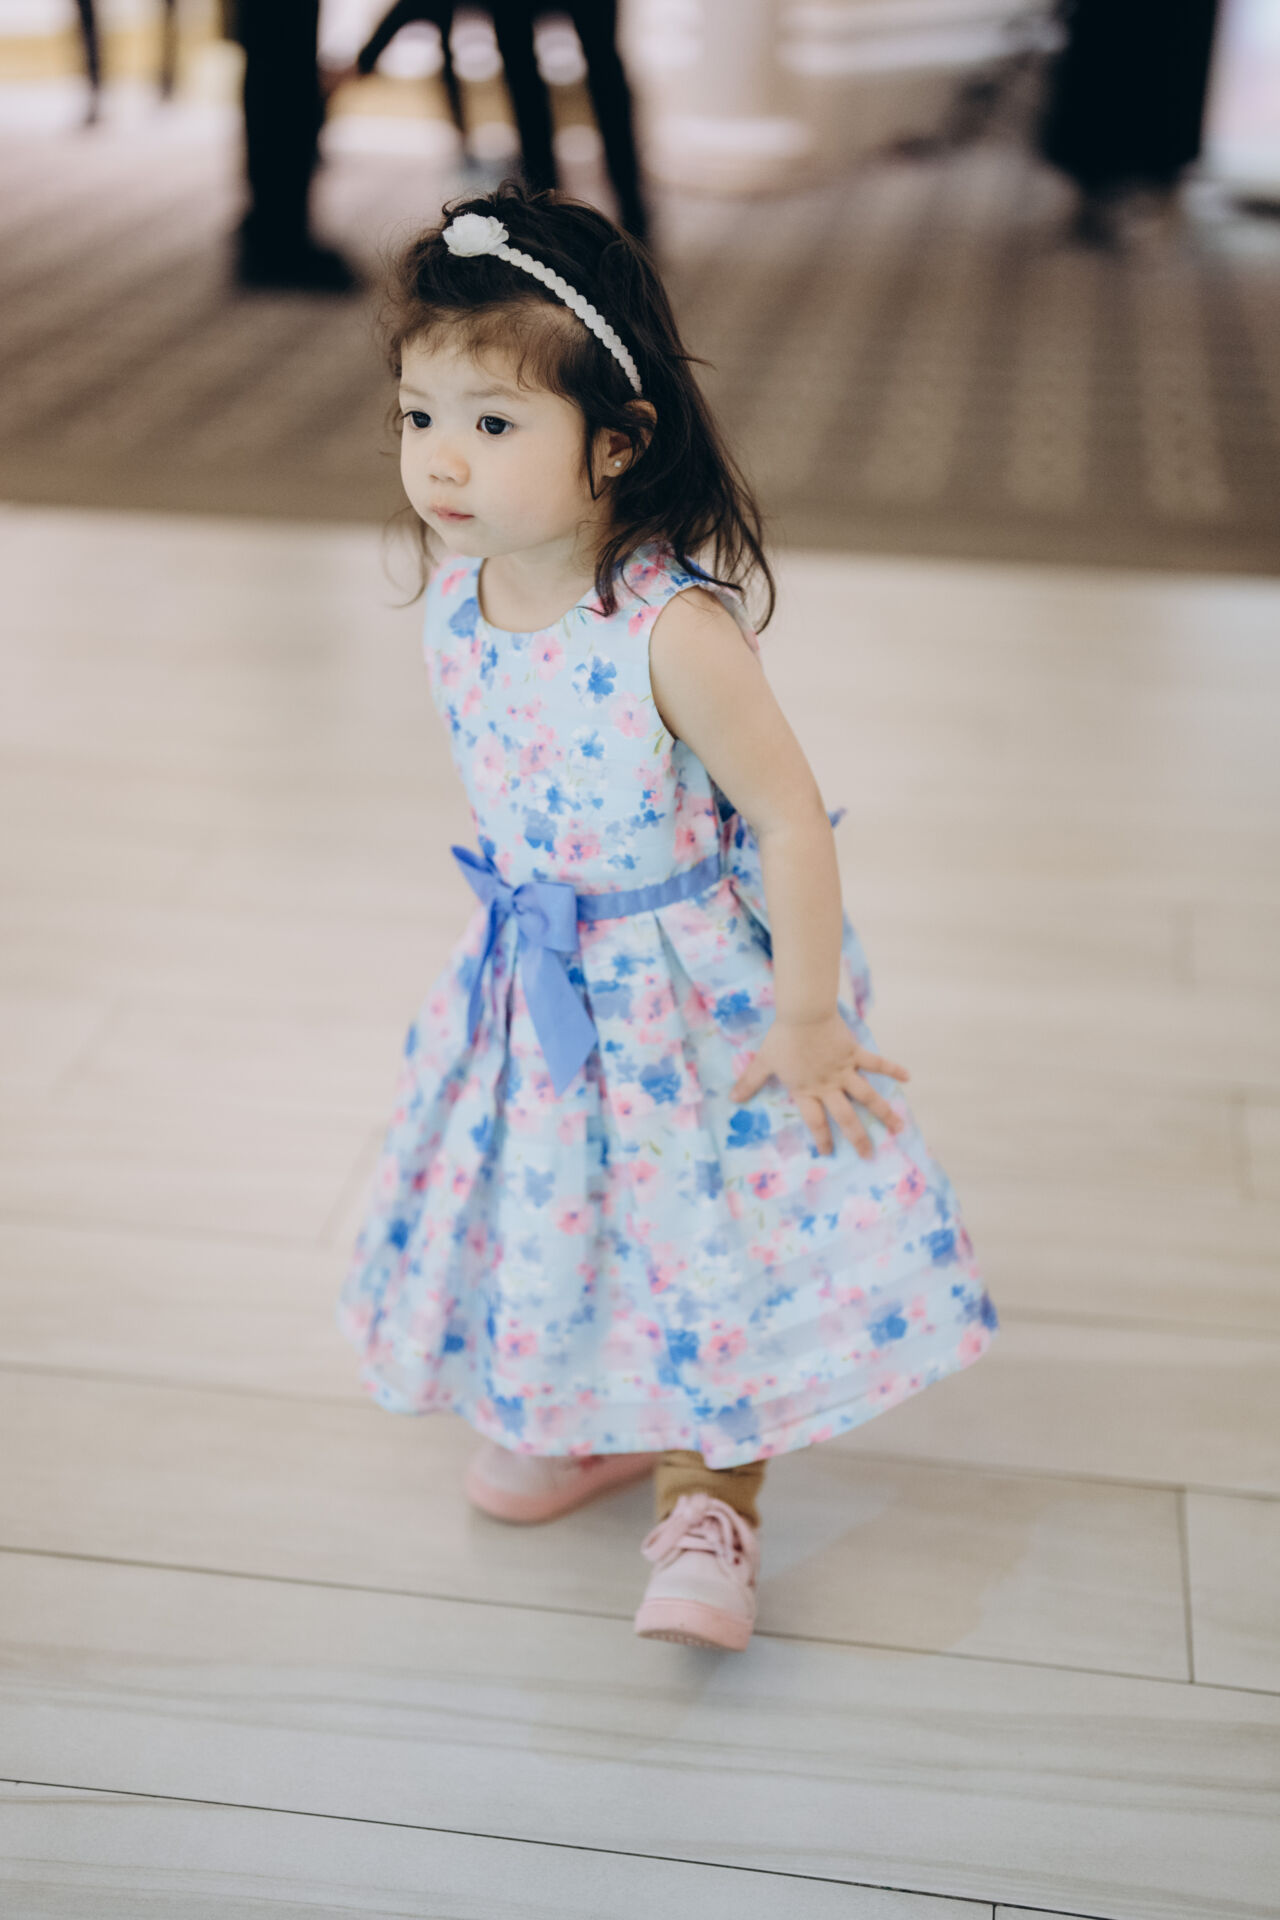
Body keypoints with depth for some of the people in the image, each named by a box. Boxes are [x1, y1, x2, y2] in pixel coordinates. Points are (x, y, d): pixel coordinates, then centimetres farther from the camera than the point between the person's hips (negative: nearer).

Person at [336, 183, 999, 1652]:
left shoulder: (672, 631, -29)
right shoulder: (456, 594, -8)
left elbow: (788, 812, -22)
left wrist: (806, 1015, -18)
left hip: (690, 982, -6)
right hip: (532, 979, 6)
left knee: (707, 1223, 6)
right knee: (543, 1197, 20)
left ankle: (706, 1506, 26)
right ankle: (576, 1419, 46)